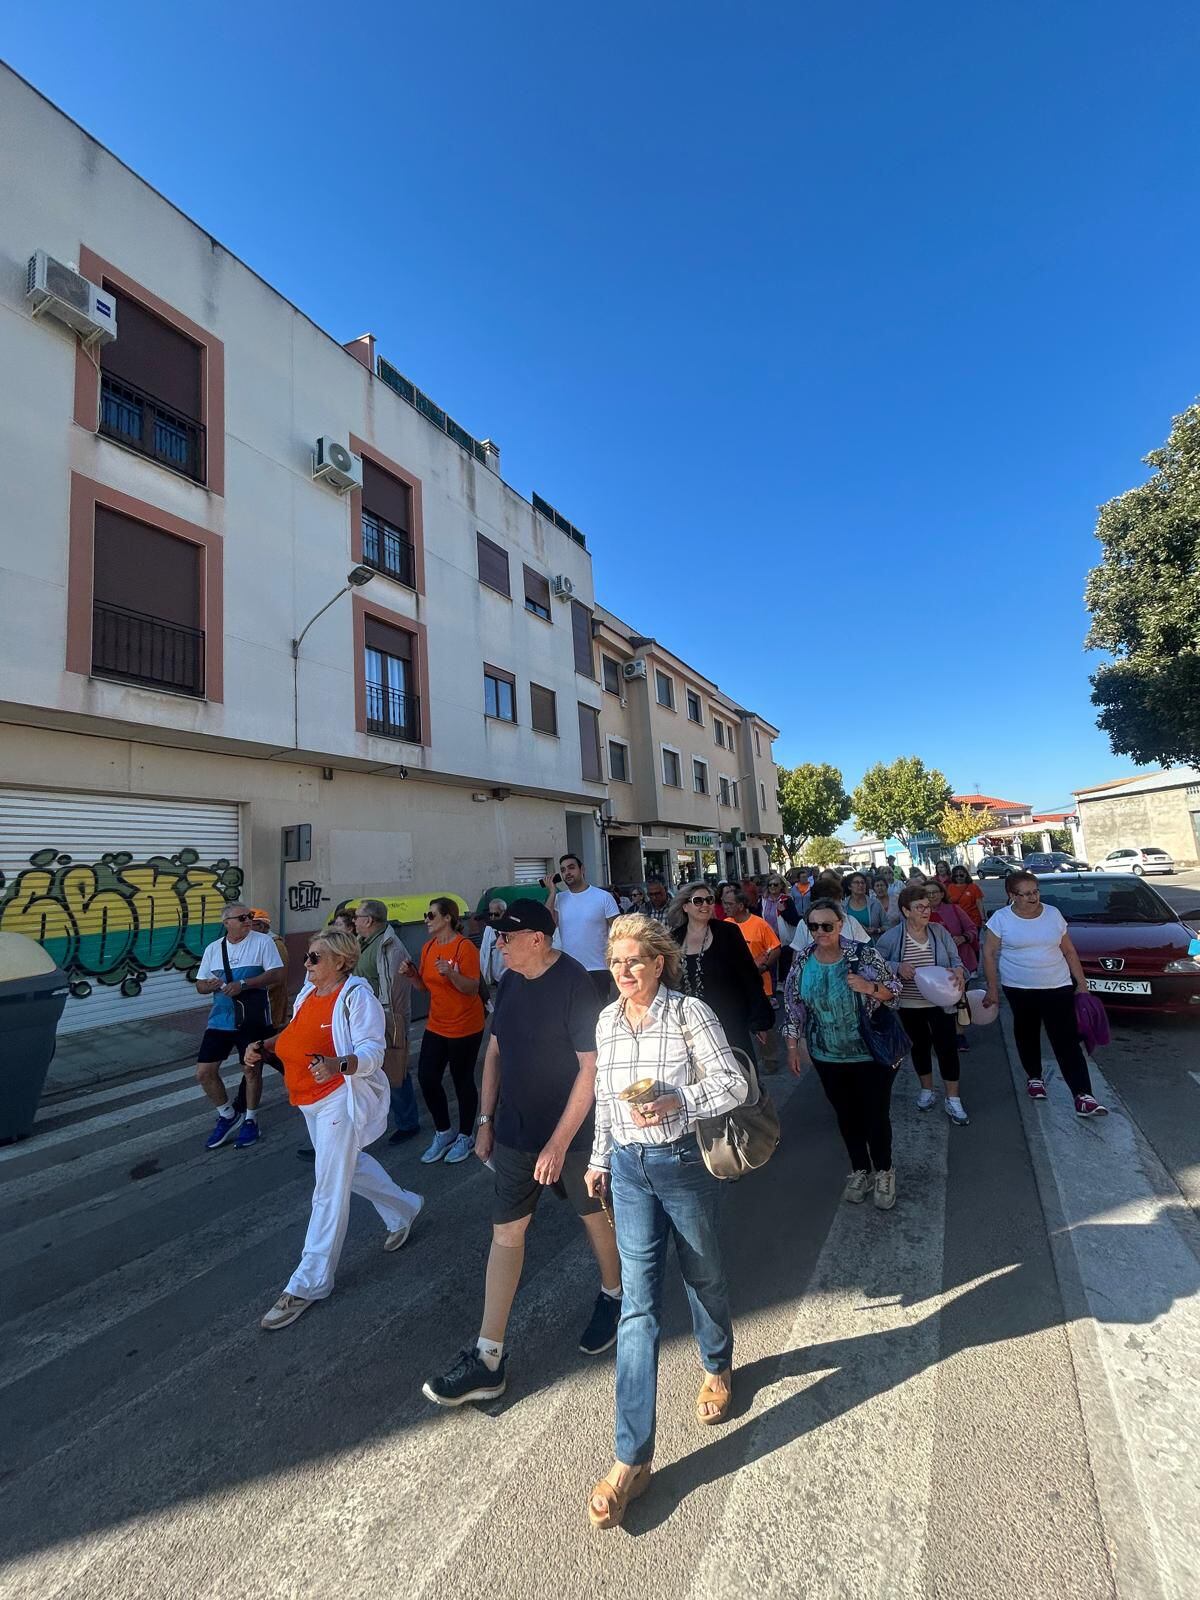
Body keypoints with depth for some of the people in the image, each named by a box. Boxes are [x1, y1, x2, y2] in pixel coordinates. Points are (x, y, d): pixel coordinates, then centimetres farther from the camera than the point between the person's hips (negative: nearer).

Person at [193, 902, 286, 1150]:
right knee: (204, 1072, 5)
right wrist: (209, 985, -12)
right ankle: (228, 1115, 29)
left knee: (251, 1070, 8)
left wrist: (243, 985, -23)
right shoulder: (213, 949, 6)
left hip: (252, 1020, -4)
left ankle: (250, 1120, 30)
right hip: (220, 1019, 5)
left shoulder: (263, 941, -9)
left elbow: (279, 974, -16)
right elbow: (200, 985, 12)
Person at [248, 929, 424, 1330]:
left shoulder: (356, 996, -22)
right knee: (347, 1166, 24)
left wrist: (338, 1066, -45)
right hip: (312, 1101, 9)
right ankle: (404, 1209, 45)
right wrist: (263, 1047, 3)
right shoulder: (308, 992, 3)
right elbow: (297, 1035, 18)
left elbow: (372, 1052, -28)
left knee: (329, 1190, 0)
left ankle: (310, 1283, 17)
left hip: (340, 1100, -9)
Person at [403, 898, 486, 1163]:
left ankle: (465, 1137, 26)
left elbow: (473, 989, -19)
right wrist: (411, 975, -7)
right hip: (436, 1025, 7)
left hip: (464, 1027, -6)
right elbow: (425, 986, 12)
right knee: (426, 1077, 5)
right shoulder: (428, 947, 4)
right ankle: (443, 1133, 26)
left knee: (462, 1081, 6)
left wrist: (451, 973, -34)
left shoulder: (464, 947, -17)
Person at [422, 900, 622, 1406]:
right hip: (515, 1132, 5)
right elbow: (495, 1050, 8)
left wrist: (559, 1141, -20)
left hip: (570, 1133, -5)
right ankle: (488, 1359, 25)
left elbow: (591, 1067, -22)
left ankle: (612, 1297, 46)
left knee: (594, 1215, 18)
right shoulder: (510, 982, -2)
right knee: (505, 1233, 11)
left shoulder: (574, 985, -23)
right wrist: (486, 1120, 9)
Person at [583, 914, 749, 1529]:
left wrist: (678, 1102, -27)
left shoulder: (690, 1012, -16)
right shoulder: (607, 1020, -1)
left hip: (685, 1161, -2)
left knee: (703, 1275, 21)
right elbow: (604, 1095, 10)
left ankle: (717, 1368, 52)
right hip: (630, 1167, 3)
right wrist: (599, 1157, 15)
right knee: (638, 1304, 4)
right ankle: (633, 1456, 16)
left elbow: (734, 1083, -14)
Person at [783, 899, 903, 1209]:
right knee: (846, 1115, 18)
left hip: (873, 1053, -3)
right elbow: (793, 1005, 1)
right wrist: (793, 1047, 2)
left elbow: (894, 989, -7)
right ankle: (860, 1170, 40)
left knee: (876, 1115, 11)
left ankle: (883, 1172, 38)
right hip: (828, 1056, 3)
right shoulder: (801, 960, -7)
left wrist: (870, 987, -28)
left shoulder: (865, 954, -17)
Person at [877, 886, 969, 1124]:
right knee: (920, 1046, 16)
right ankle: (927, 1090, 38)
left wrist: (958, 970, -18)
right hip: (909, 1005, -1)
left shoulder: (940, 932, -4)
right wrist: (897, 967, -24)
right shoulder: (892, 937, -11)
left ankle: (953, 1100, 17)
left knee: (947, 1047, 0)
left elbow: (955, 959, 3)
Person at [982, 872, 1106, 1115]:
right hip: (1020, 990, -1)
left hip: (1058, 987, 1)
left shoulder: (1053, 914, 1)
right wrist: (993, 988, -5)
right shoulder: (1001, 919, -8)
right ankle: (1034, 1077, 35)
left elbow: (1069, 951, 9)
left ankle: (1083, 1096, -5)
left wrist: (1082, 983, 7)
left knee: (1067, 1040, -4)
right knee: (1027, 1033, 14)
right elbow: (989, 954, -4)